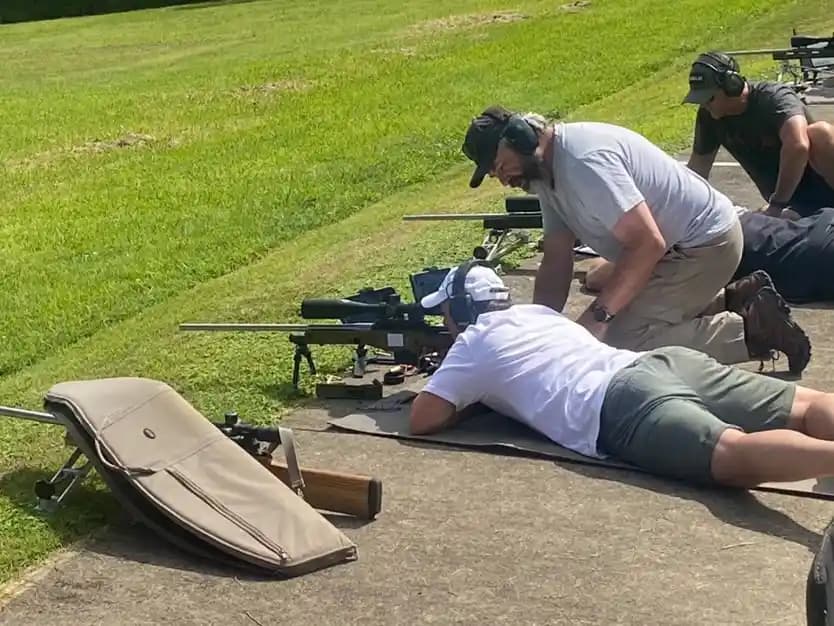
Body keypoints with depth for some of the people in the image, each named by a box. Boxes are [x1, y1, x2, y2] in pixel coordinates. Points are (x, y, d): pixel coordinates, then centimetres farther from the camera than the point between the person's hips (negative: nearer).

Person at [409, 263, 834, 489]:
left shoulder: (473, 344, 18)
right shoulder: (536, 311, 38)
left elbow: (422, 419, 14)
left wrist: (473, 401, 32)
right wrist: (487, 393, 56)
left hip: (623, 406, -7)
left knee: (736, 455, -32)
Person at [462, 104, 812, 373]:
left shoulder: (582, 162, -27)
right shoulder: (546, 172, 5)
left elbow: (647, 243, -30)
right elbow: (556, 261, 5)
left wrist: (598, 315, -28)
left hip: (705, 243, -10)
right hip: (677, 244, 10)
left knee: (615, 342, -17)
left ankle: (749, 331, -10)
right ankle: (731, 300, 19)